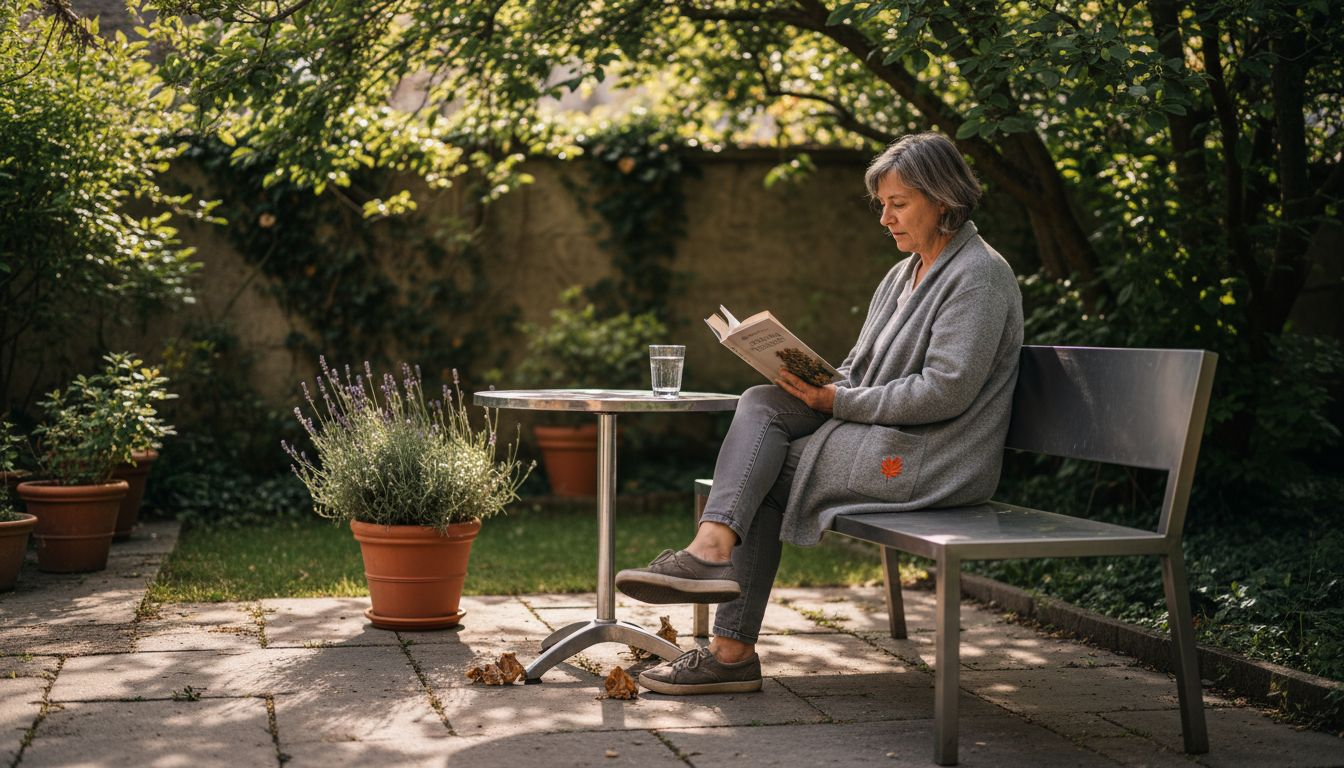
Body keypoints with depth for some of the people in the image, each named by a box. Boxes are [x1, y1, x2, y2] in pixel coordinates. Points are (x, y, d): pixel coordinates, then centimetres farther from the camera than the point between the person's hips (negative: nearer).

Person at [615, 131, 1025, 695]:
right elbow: (859, 369, 20)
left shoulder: (979, 275, -11)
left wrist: (838, 402, -18)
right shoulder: (904, 274, 18)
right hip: (883, 438, 9)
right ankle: (712, 548, -23)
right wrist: (820, 387, -3)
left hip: (932, 460, -8)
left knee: (763, 477, -14)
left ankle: (733, 649, -13)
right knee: (760, 405, -11)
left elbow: (946, 390, -20)